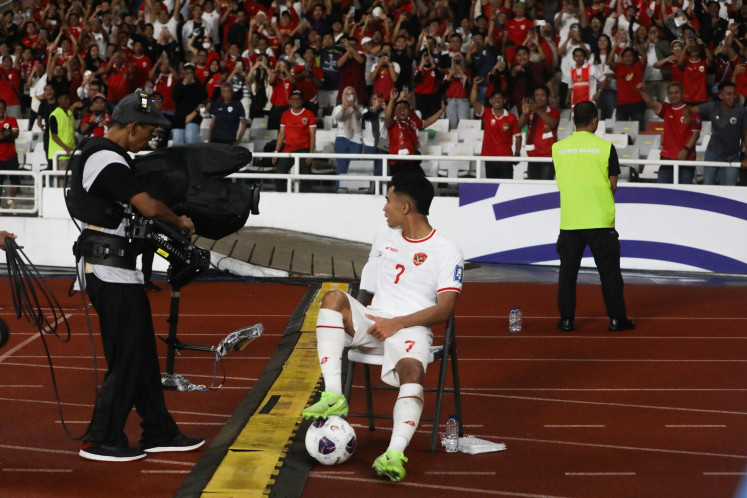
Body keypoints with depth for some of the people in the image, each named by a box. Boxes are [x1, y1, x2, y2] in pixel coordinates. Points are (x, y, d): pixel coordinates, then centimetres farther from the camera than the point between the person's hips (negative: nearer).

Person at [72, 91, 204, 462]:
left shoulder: (94, 151, 14)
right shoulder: (108, 160, -19)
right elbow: (149, 207, -24)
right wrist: (181, 222, -5)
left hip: (117, 271, 10)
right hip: (113, 275, -10)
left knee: (142, 353, 14)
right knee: (127, 359, -3)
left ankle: (159, 433, 22)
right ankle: (102, 441, 5)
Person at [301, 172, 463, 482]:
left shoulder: (446, 252, -1)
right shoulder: (384, 236, 18)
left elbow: (445, 309, -9)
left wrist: (397, 324, -17)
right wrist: (349, 315, 11)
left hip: (411, 329, -5)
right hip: (373, 323, 5)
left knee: (412, 371, -38)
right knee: (334, 298, -25)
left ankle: (395, 454, -52)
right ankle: (333, 396, -34)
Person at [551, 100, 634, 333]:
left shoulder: (558, 148, 2)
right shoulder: (605, 147, -5)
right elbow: (613, 185, 0)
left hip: (569, 220, 2)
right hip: (599, 219, -2)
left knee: (568, 270, 11)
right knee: (609, 270, 7)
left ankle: (566, 319, 11)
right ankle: (616, 318, 9)